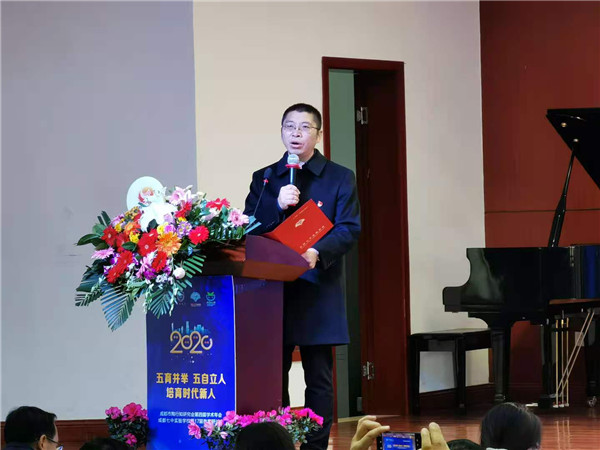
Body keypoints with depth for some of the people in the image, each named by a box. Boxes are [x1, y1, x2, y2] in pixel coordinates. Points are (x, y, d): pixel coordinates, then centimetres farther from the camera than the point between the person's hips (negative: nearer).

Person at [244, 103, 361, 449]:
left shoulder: (340, 179, 5)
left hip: (318, 288, -2)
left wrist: (317, 253, -22)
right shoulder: (264, 179, 13)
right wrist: (277, 206, -12)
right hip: (273, 288, 2)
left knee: (319, 378, 1)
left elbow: (350, 229, -5)